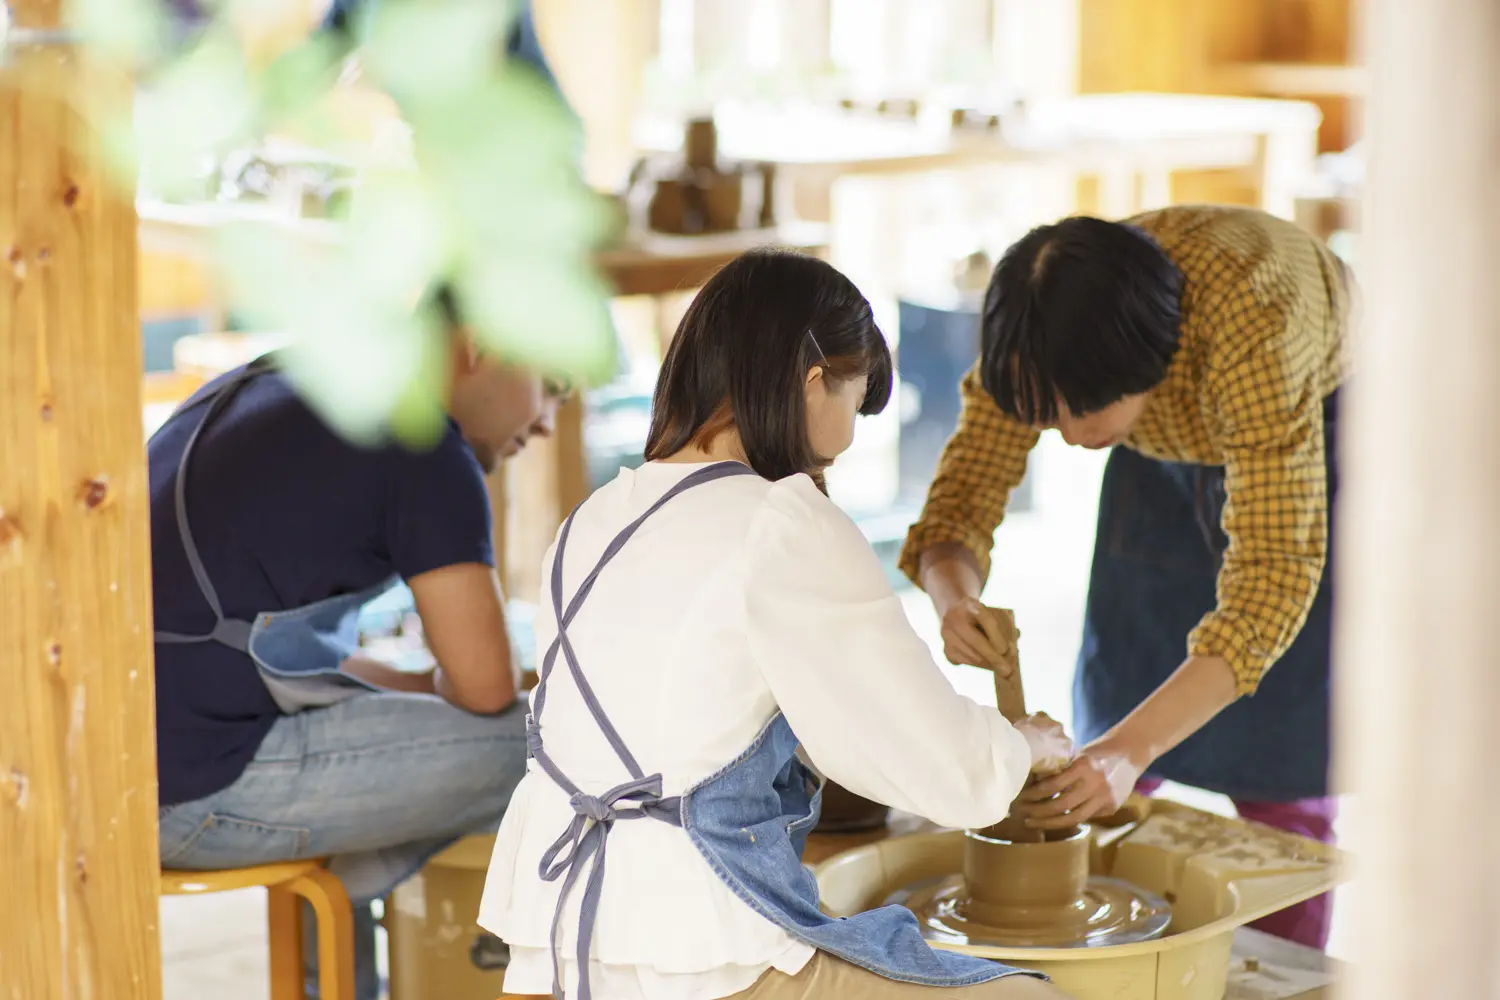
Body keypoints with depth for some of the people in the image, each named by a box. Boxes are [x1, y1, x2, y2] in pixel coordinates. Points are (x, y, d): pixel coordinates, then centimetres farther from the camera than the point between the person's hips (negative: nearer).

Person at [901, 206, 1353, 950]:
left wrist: (1129, 751, -54)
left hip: (1318, 433, -4)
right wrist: (952, 592, -46)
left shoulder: (1252, 328, -44)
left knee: (1279, 765, -7)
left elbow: (1272, 580, -45)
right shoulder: (1041, 339, -29)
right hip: (1170, 454, 5)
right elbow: (966, 489, -21)